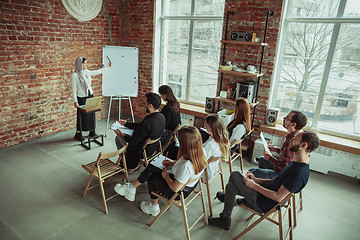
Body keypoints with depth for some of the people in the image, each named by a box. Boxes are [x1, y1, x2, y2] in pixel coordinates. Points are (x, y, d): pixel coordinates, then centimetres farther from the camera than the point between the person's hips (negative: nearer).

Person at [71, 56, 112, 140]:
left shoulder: (86, 72, 3)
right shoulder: (74, 75, -15)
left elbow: (97, 72, 19)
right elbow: (74, 89, -13)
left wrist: (108, 67, 24)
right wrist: (75, 101, -17)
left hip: (90, 96, 6)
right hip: (82, 98, -6)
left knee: (92, 114, 11)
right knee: (81, 116, 3)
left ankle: (92, 132, 25)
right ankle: (78, 134, 19)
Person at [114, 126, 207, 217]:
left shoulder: (186, 166, -40)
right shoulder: (201, 151, -15)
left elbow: (175, 188, -28)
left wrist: (166, 176, -10)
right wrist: (173, 163, 3)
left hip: (180, 192, -8)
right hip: (189, 184, 8)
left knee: (152, 179, 15)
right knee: (151, 168, 9)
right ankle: (132, 187, 25)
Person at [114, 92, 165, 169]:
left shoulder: (146, 123, -37)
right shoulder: (162, 117, -10)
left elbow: (133, 141, -24)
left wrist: (121, 134, -7)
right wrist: (126, 123, 9)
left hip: (141, 152, -8)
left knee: (118, 138, 12)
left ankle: (126, 165, 27)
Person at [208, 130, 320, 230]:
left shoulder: (299, 172, -28)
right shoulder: (297, 163, 4)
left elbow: (278, 197, -26)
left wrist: (254, 185, -17)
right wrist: (256, 180, 4)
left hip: (265, 204, -9)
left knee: (235, 175, 0)